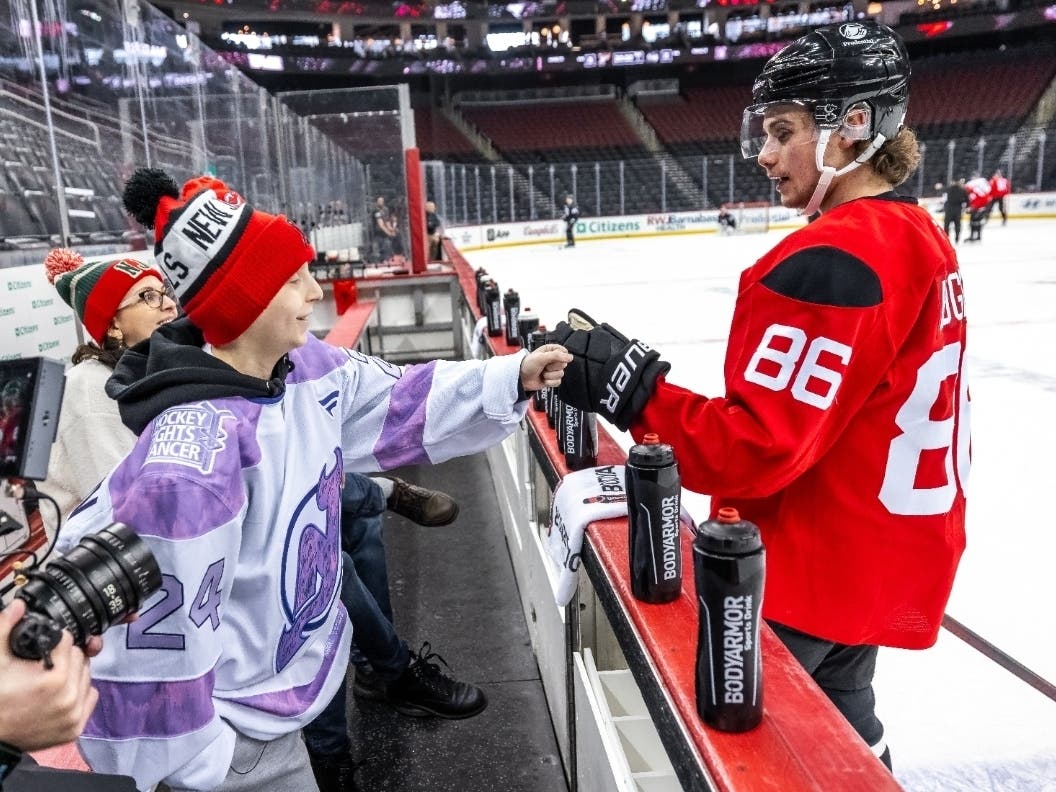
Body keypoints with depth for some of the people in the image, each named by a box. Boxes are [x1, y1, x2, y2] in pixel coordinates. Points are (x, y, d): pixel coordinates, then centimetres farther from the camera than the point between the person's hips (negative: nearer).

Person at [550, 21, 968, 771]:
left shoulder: (830, 263, -26)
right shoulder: (921, 239, 6)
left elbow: (755, 448, -28)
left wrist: (629, 385, -27)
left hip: (815, 572, -9)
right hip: (891, 558, 9)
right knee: (839, 719, 28)